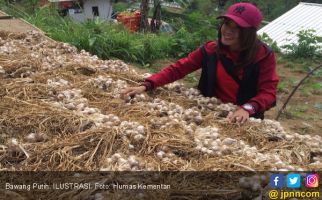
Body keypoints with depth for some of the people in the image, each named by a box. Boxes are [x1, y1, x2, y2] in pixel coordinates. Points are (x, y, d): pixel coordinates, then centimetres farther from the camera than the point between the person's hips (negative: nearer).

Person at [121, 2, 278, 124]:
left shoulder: (264, 56, -11)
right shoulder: (210, 50, -6)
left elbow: (268, 92, -14)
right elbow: (178, 68, -9)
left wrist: (247, 108, -34)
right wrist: (146, 85, -21)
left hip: (245, 120, -1)